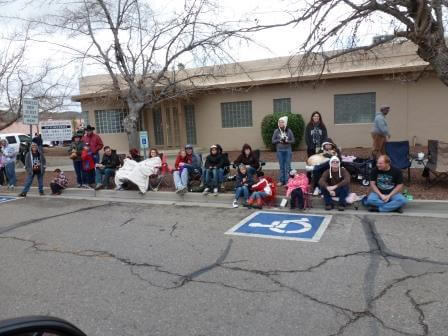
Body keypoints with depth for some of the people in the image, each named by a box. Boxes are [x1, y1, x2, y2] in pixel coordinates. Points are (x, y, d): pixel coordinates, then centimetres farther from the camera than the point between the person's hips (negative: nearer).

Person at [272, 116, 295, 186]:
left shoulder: (289, 131, -1)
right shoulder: (276, 131, 0)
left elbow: (293, 140, 1)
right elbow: (273, 141, 2)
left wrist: (287, 141, -15)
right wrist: (279, 140, -14)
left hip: (288, 150, -1)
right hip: (280, 150, 1)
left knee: (287, 166, 1)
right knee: (281, 166, 7)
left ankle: (287, 181, 7)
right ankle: (281, 180, 14)